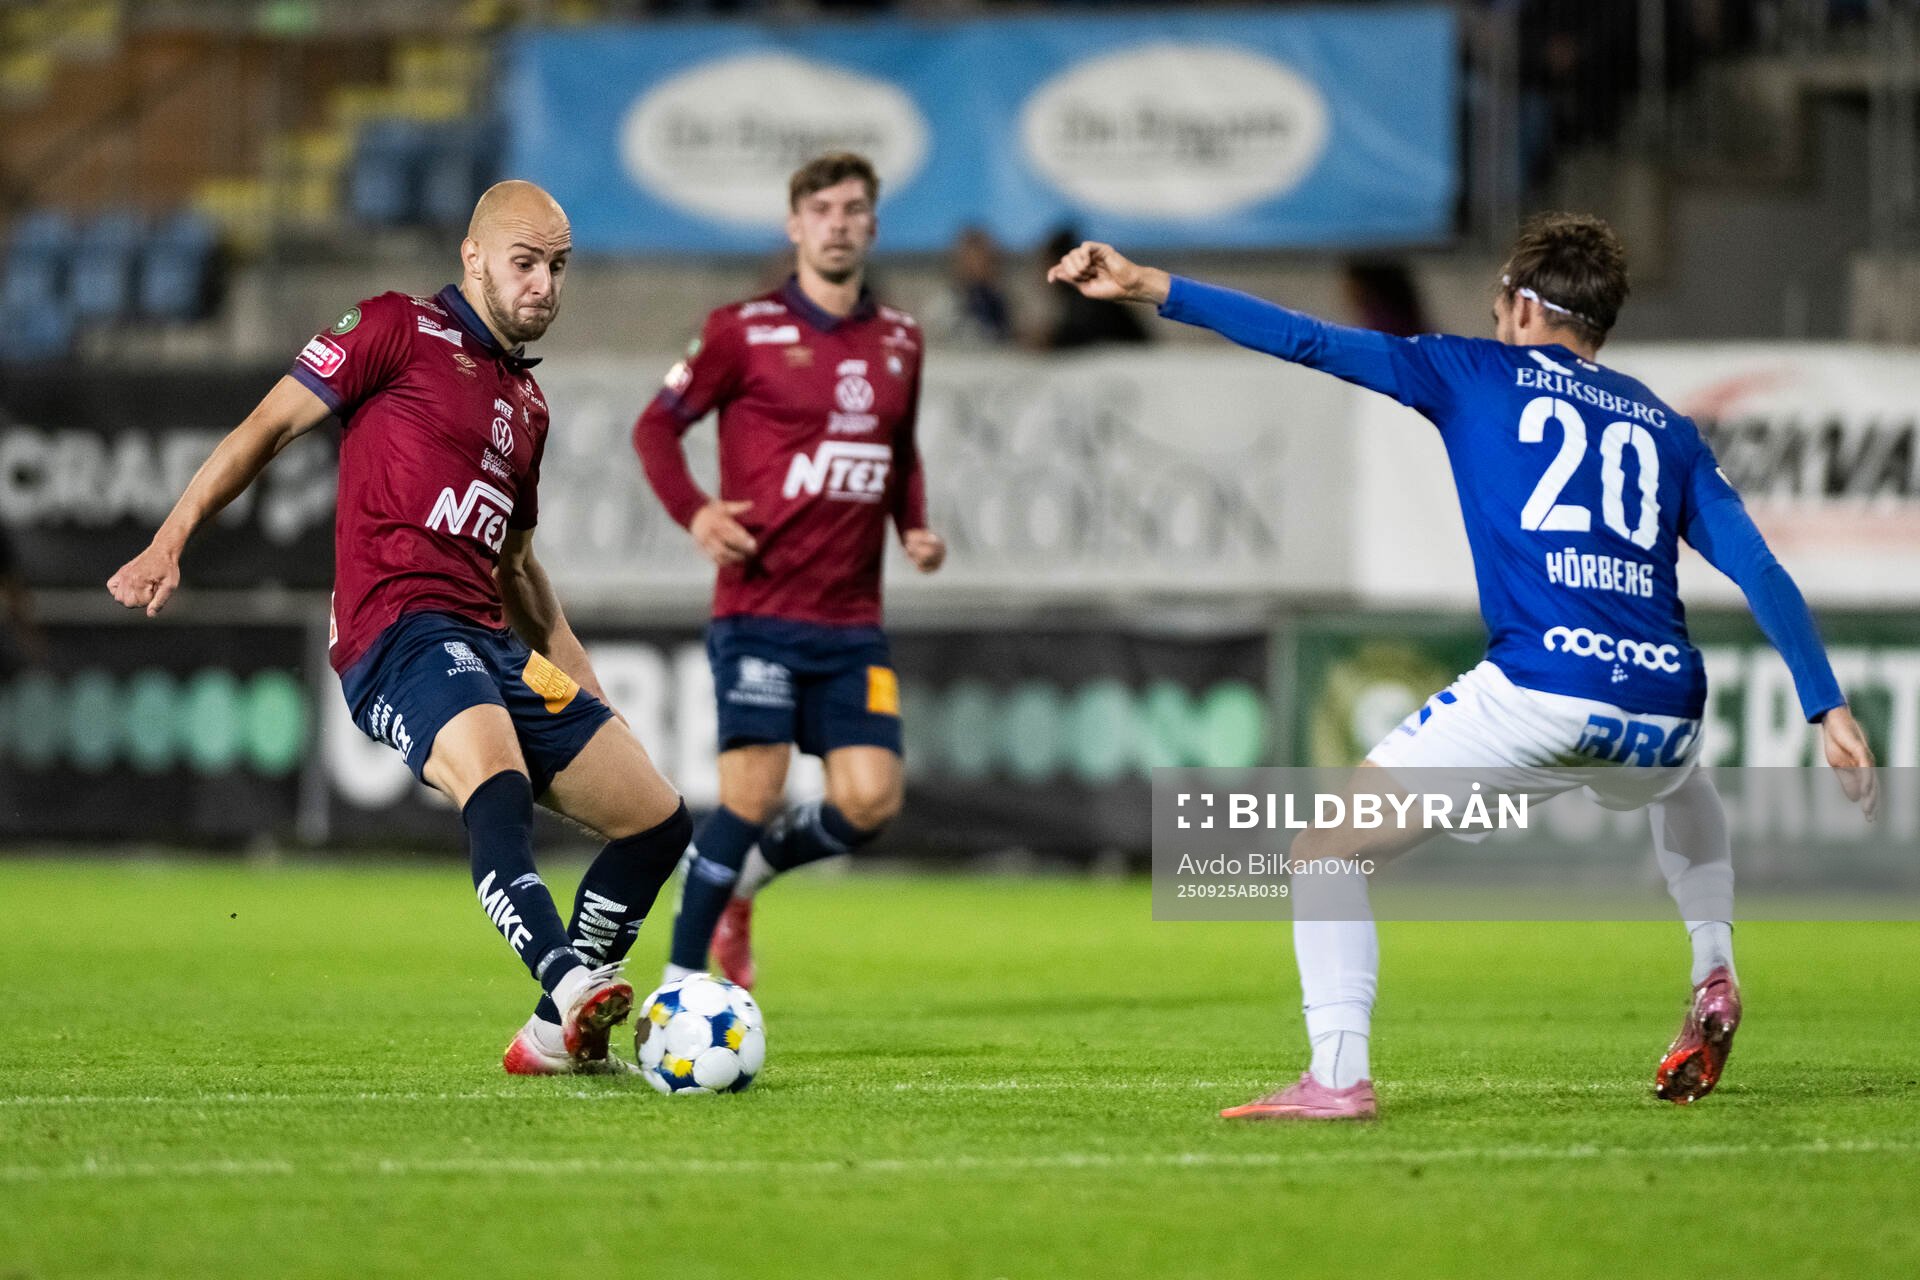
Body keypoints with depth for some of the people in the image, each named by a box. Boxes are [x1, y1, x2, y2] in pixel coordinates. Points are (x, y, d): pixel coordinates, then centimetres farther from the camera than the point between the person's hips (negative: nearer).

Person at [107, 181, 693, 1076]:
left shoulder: (528, 400, 25)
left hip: (492, 644, 8)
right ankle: (571, 987, -54)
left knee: (658, 821, 2)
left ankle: (555, 1037, 12)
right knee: (497, 783, -36)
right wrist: (170, 542, -8)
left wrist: (581, 683, 28)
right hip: (401, 629, -8)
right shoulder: (399, 329, 3)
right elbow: (270, 426, 1)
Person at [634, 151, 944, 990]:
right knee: (754, 790, -13)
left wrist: (914, 527, 8)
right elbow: (657, 425, 3)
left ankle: (744, 875, 23)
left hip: (853, 621, 5)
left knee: (870, 802, -7)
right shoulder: (745, 330, -3)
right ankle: (678, 987, 0)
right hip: (760, 608, -5)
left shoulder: (899, 340, 12)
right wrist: (693, 511, -14)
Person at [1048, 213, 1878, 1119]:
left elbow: (1311, 342, 9)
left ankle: (1338, 1077, -9)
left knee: (1328, 849, 6)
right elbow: (1761, 571, 14)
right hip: (1662, 699, 5)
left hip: (1540, 693, -5)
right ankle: (1713, 979, 29)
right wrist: (1829, 708, 13)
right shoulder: (1665, 428, 23)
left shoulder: (1480, 375, 15)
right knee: (1680, 781, 43)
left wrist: (1151, 289, 11)